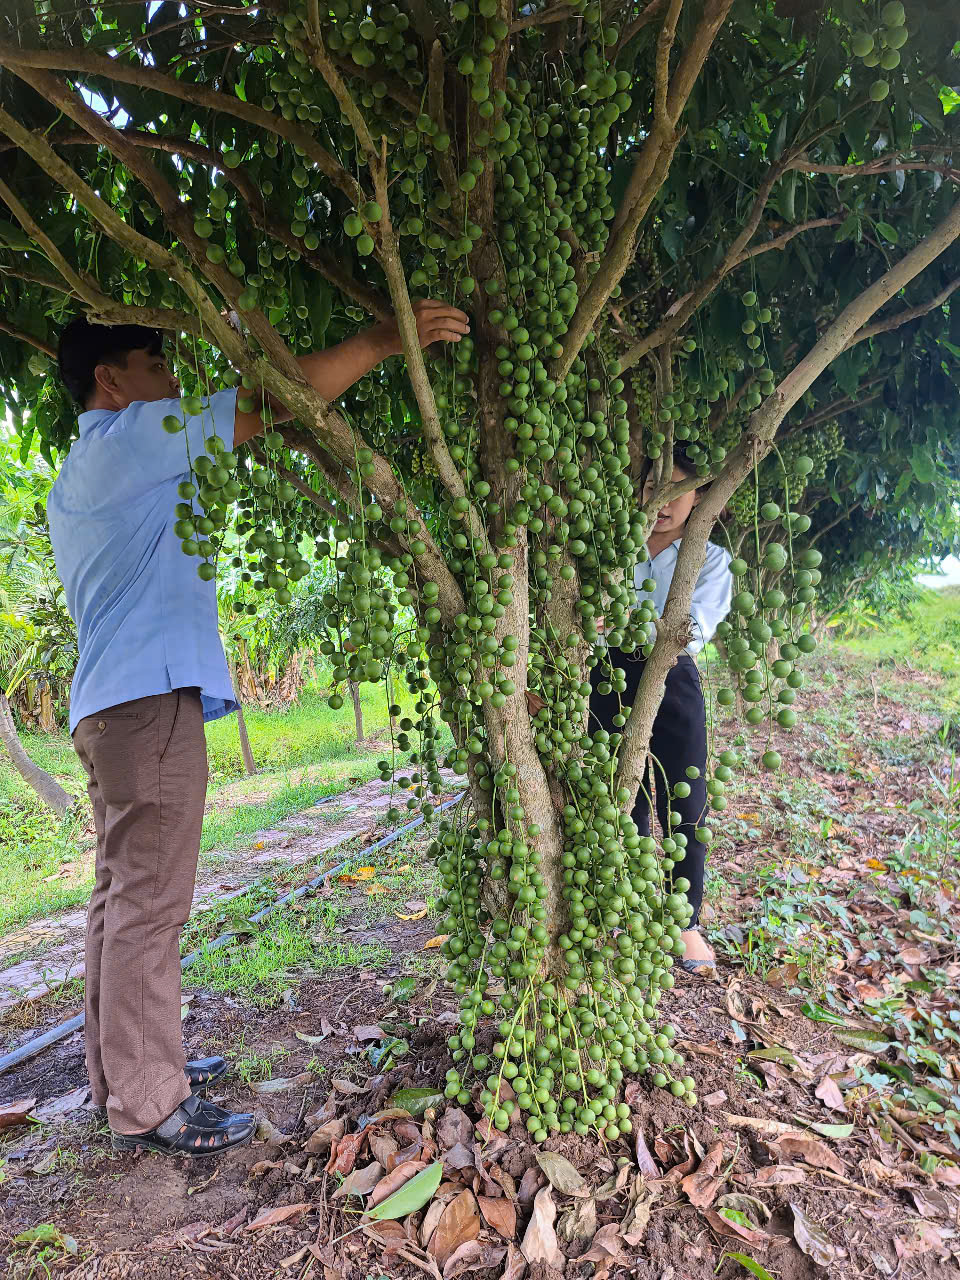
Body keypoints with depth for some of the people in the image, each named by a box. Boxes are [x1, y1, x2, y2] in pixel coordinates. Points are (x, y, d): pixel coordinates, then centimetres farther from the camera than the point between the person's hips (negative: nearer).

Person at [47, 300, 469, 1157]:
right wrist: (384, 340, -9)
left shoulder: (80, 475, 25)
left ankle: (121, 1070, 24)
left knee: (125, 897, 13)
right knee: (148, 903, -6)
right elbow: (274, 402, -11)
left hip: (112, 702, 10)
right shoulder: (129, 435, -5)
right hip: (150, 698, -10)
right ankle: (147, 1103, 2)